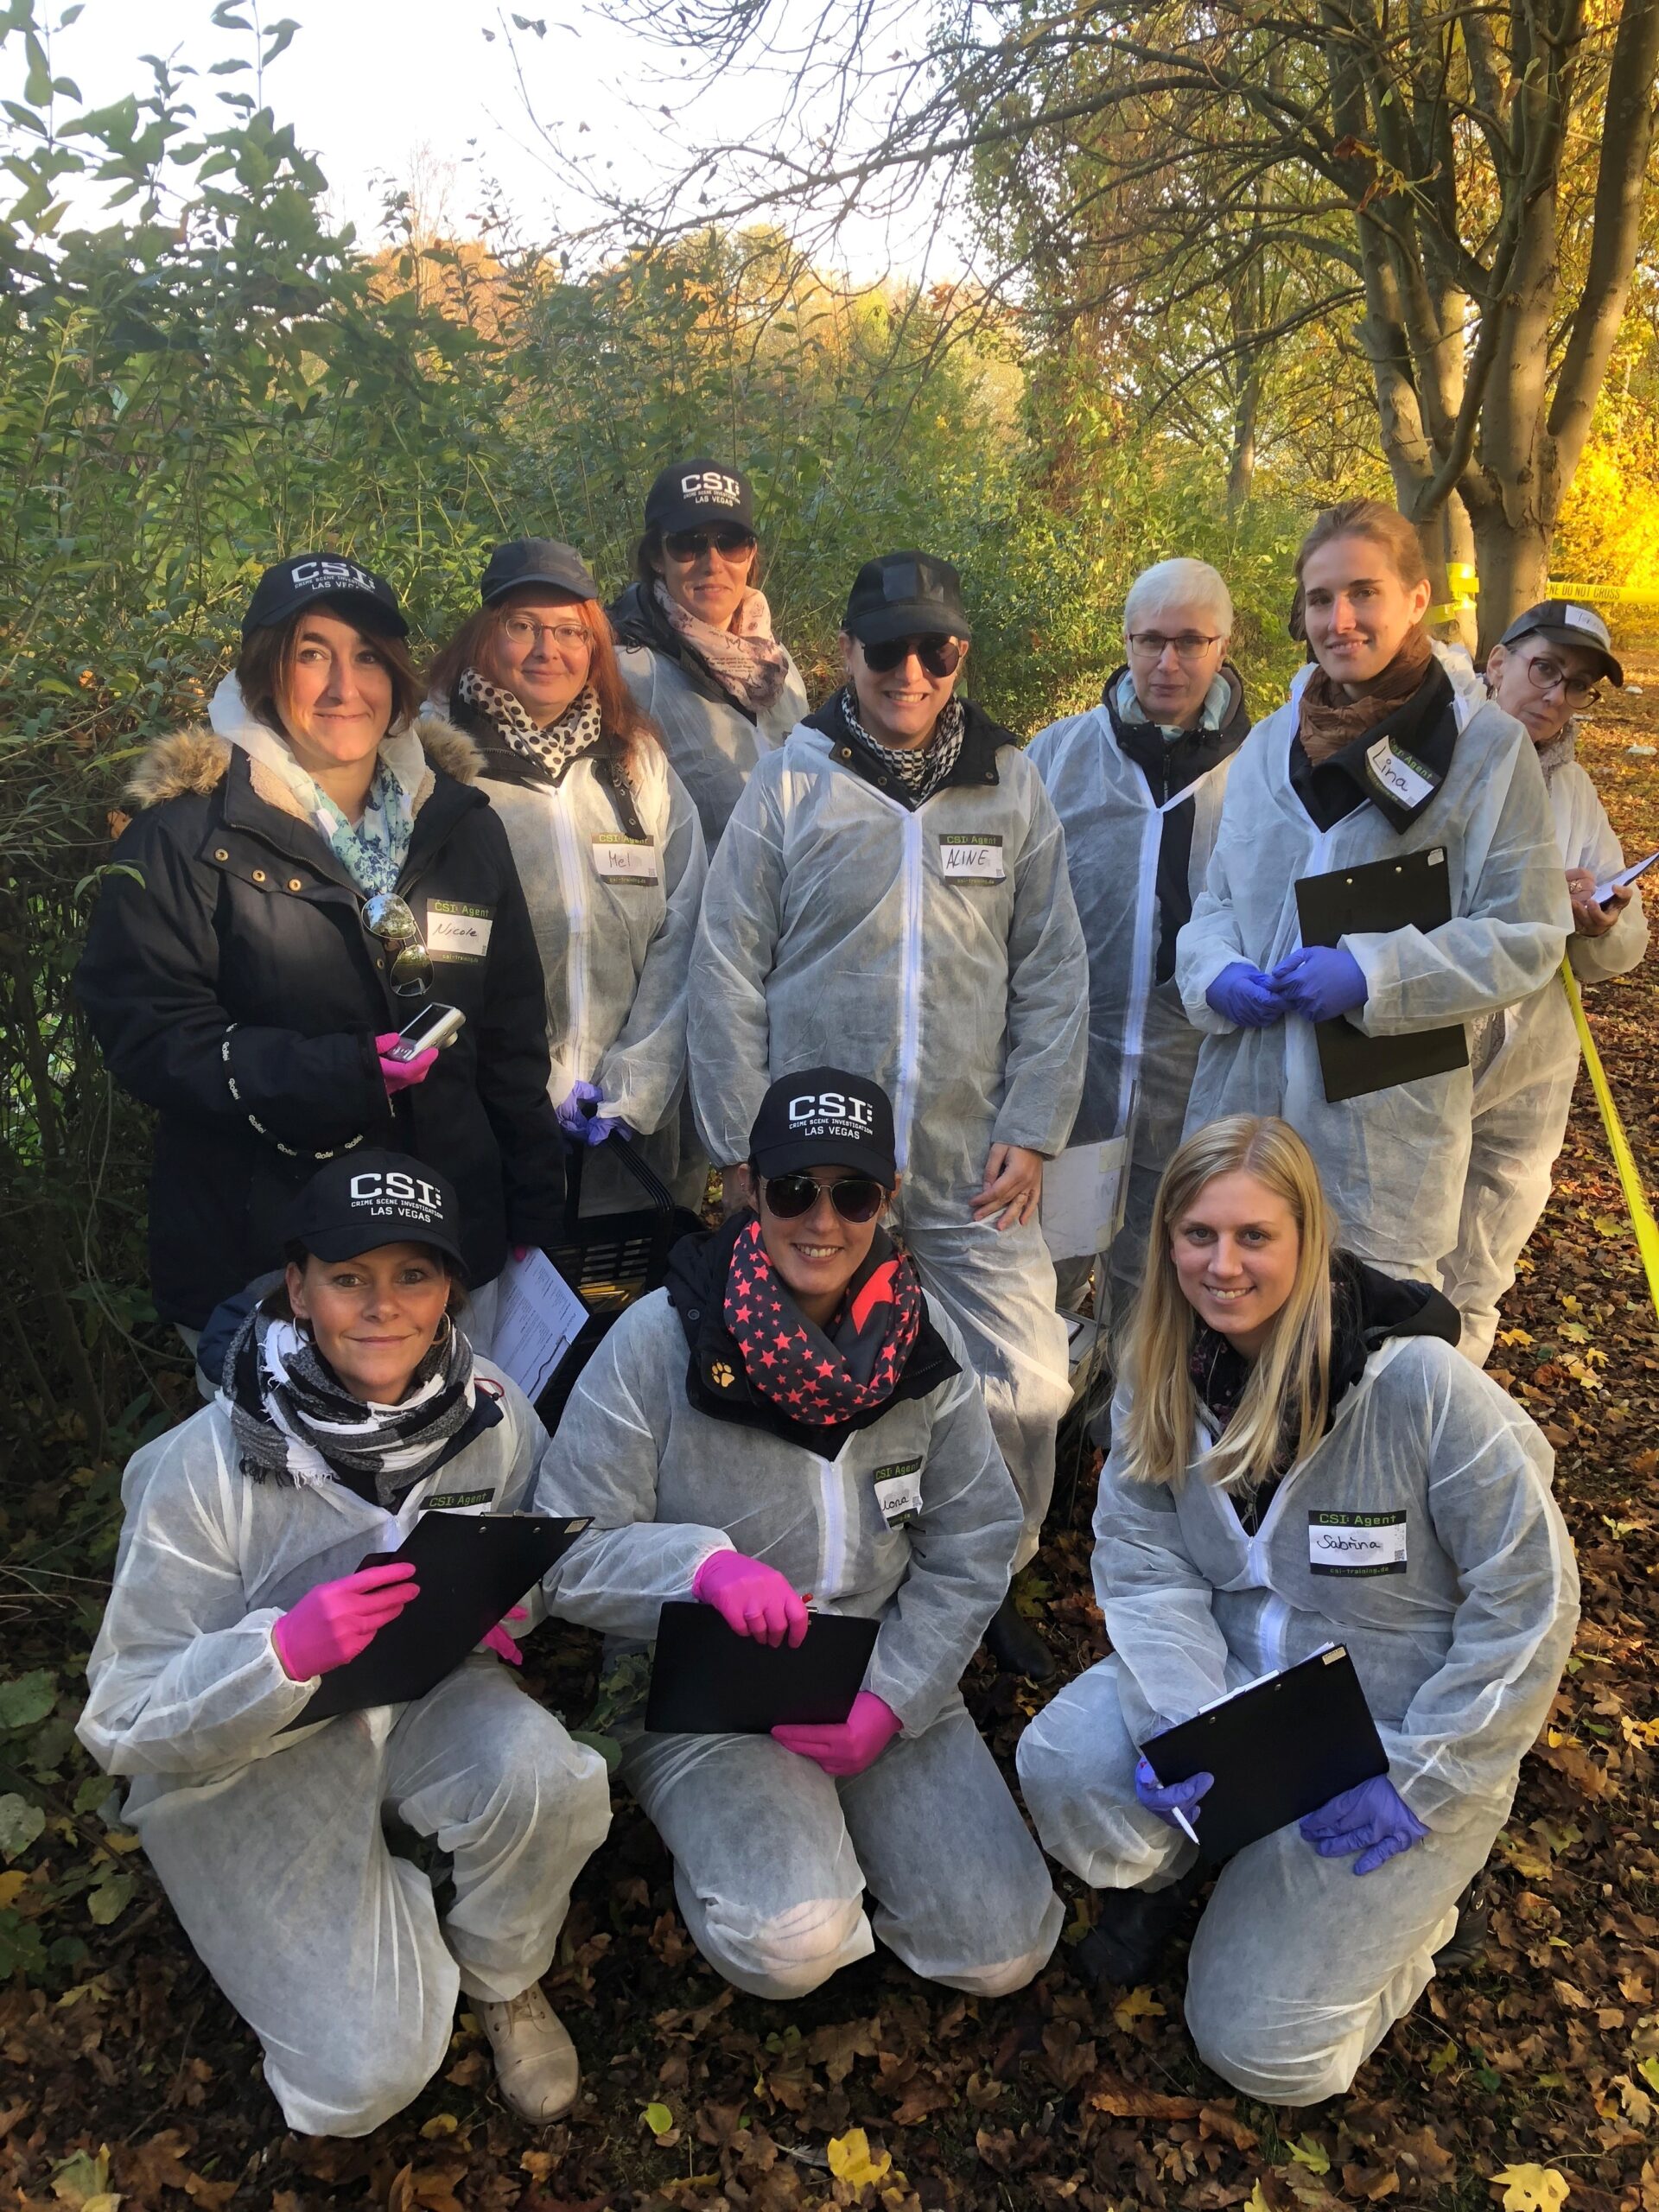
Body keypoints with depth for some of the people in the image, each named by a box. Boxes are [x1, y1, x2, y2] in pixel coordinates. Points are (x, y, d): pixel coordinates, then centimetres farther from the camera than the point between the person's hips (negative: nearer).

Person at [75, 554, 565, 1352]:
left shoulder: (460, 826, 7)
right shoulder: (189, 832, -6)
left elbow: (510, 1038, 11)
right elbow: (144, 1030, -11)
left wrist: (534, 1211, 10)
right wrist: (337, 1074, -23)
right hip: (255, 1263, -3)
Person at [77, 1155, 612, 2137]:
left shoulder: (493, 1412, -14)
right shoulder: (206, 1469, -24)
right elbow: (124, 1723, -18)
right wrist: (286, 1649, -37)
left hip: (424, 1697, 3)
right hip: (249, 1763, -2)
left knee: (548, 1780, -30)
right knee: (366, 2080, -13)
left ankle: (502, 1976, 3)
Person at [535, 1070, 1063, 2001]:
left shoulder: (922, 1334, -4)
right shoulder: (662, 1340, -15)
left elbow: (973, 1547, 1)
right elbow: (568, 1556, -13)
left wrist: (890, 1699, -10)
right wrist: (703, 1564, -32)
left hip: (888, 1684, 4)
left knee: (1004, 1948, -5)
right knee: (792, 1942, -25)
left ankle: (843, 1827, 21)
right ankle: (729, 1847, 9)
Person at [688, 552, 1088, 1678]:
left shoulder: (1014, 784, 6)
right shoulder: (791, 781, 0)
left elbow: (1054, 972, 7)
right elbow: (727, 971, 0)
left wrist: (1031, 1130, 0)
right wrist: (747, 1145, -3)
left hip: (974, 1169, 1)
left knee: (1029, 1389, -2)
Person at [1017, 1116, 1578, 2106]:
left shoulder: (1420, 1383, -24)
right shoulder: (1162, 1376, -8)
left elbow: (1527, 1597, -18)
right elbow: (1143, 1567, -8)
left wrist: (1418, 1780, -16)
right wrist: (1192, 1723, -25)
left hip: (1404, 1724, -4)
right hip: (1227, 1677, 4)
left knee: (1267, 2048, -7)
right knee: (1065, 1763, -25)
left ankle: (1409, 1899, 23)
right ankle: (1164, 1872, 11)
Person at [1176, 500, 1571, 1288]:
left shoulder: (1487, 749, -4)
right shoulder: (1269, 742, 10)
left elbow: (1526, 935, -7)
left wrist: (1371, 974, -19)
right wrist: (1217, 974, -9)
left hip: (1385, 1125, -4)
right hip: (1244, 1104, 4)